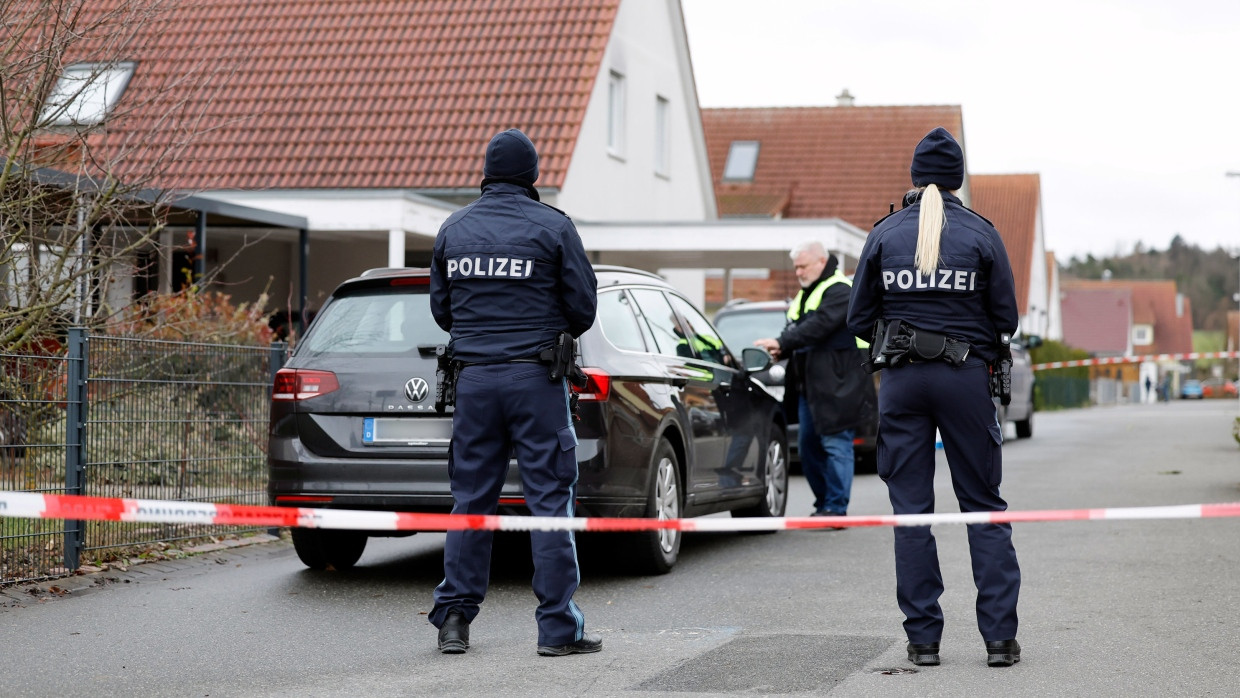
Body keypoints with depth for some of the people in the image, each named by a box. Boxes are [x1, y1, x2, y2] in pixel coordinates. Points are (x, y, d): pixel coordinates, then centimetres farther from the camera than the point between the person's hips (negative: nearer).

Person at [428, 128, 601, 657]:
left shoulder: (454, 229, 7)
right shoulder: (552, 227, -5)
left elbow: (441, 309, 12)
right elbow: (583, 308, -2)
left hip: (473, 376, 4)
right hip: (535, 378, -4)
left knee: (471, 499, 10)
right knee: (549, 500, 0)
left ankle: (453, 618, 11)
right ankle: (558, 627, 1)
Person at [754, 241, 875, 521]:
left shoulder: (840, 290, -9)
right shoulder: (805, 293, 21)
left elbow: (819, 326, -22)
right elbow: (798, 330, 22)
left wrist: (782, 342, -24)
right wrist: (782, 350, 1)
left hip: (837, 385, -10)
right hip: (808, 385, 10)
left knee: (835, 445, -8)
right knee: (808, 446, 11)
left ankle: (836, 508, -6)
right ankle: (823, 503, 19)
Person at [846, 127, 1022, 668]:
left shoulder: (884, 234, 2)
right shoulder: (981, 234, -1)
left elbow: (859, 319, 3)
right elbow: (1007, 318, 0)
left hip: (901, 379, 1)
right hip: (965, 375, -1)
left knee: (911, 510, 6)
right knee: (983, 505, 7)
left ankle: (923, 638, 7)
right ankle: (1000, 636, 3)